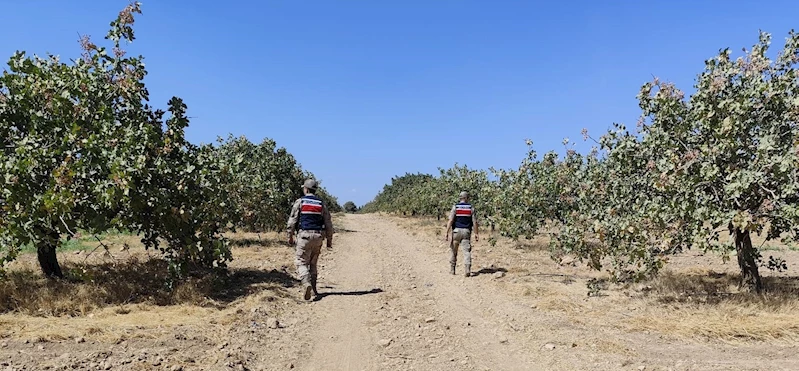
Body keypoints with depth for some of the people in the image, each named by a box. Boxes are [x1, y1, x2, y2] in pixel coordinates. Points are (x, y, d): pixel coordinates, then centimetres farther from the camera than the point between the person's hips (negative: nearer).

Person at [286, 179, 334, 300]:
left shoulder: (300, 202, -1)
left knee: (301, 262, 1)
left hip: (304, 235, -4)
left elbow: (292, 220, -4)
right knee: (313, 263, 16)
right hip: (318, 236, 4)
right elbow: (328, 223, 8)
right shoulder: (321, 204, 9)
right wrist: (329, 239, 14)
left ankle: (307, 284, -23)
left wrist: (290, 236, 6)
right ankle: (313, 289, 18)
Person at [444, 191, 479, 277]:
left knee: (453, 251, 13)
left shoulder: (455, 207, -3)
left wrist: (446, 232, -9)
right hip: (466, 231, 0)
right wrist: (476, 233, 6)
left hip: (456, 231, 0)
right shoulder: (471, 208, 2)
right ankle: (467, 270, -12)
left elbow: (450, 220, -10)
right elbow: (474, 222, -1)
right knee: (466, 251, -1)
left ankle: (452, 269, 20)